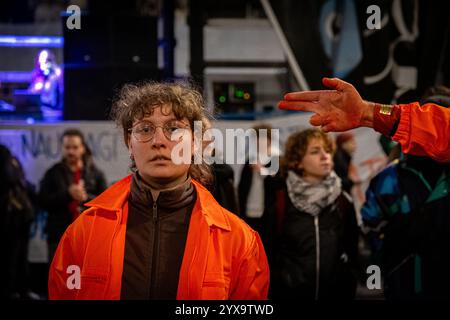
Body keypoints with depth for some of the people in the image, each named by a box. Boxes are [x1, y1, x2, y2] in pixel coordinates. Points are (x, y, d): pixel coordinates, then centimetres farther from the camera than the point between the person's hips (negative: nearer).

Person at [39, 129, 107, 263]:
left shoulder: (95, 174, 7)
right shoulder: (53, 174, 7)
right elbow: (43, 201, -3)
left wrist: (87, 198, -16)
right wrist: (67, 194, -16)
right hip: (59, 237, 0)